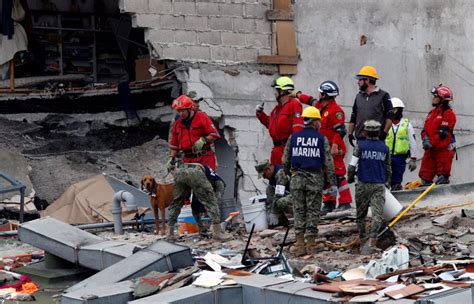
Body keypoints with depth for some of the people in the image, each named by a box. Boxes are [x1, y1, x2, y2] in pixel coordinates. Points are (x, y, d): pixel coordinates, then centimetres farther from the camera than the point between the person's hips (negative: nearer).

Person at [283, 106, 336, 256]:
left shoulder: (293, 137, 4)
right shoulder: (322, 139, -2)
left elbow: (285, 160, 8)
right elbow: (328, 163, -3)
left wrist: (287, 173, 27)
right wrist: (332, 183, 2)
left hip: (297, 178, 2)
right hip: (315, 178, -2)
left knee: (299, 210, 6)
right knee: (313, 211, 5)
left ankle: (299, 244, 2)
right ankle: (310, 244, 6)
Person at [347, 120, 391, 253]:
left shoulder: (360, 145, -4)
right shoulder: (384, 148, 5)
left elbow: (352, 165, -8)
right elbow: (388, 169, 15)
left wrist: (350, 178, 11)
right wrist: (386, 181, 32)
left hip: (363, 184, -1)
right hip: (379, 185, 1)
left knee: (361, 213, 15)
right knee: (377, 213, -5)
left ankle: (362, 238, 23)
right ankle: (372, 239, -20)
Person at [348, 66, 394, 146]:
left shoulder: (383, 96, 2)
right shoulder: (359, 96, 19)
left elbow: (389, 116, -2)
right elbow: (353, 117, 23)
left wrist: (384, 132, -12)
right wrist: (350, 133, 14)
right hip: (360, 139, 5)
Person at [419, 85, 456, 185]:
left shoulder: (448, 113, -7)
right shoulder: (432, 113, 19)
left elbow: (443, 132, -14)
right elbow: (425, 128, 17)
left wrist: (431, 144, -17)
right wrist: (425, 138, -4)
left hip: (443, 149, -8)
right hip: (430, 150, 8)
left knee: (442, 178, -5)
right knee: (425, 176, 5)